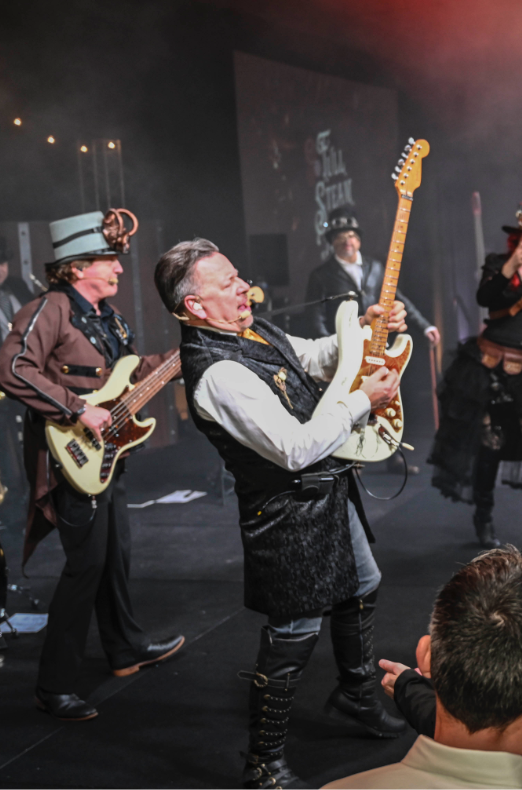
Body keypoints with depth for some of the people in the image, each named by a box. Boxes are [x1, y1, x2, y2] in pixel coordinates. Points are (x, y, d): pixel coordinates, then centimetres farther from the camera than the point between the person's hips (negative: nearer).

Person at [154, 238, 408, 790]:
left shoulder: (249, 328, 2)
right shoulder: (217, 373, -29)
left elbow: (314, 357, 19)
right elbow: (296, 448, -32)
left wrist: (364, 328, 3)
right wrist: (363, 400, -21)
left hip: (330, 487, 10)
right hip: (291, 513, -10)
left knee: (361, 589, 25)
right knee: (295, 632, 0)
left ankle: (356, 702, 47)